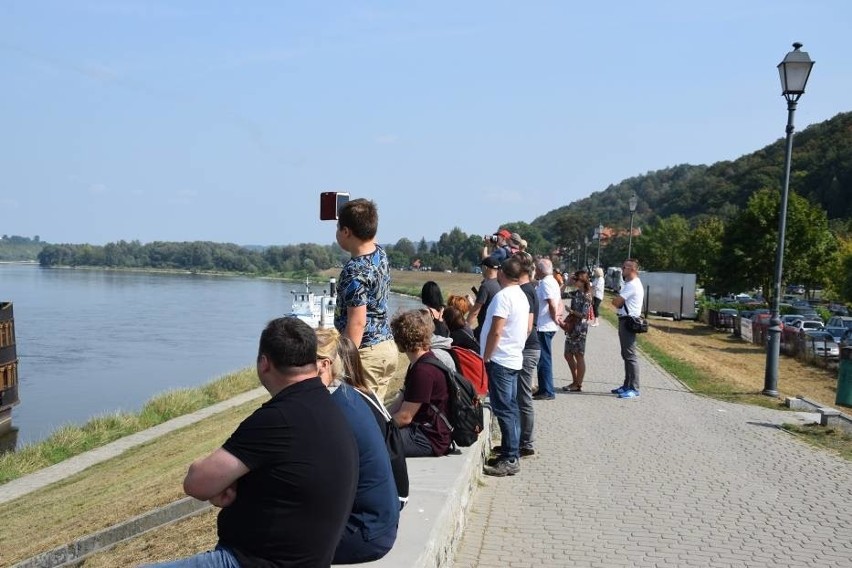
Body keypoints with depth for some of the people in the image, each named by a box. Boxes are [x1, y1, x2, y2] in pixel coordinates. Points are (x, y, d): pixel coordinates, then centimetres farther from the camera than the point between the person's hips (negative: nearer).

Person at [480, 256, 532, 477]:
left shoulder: (503, 296, -17)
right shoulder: (522, 296, 12)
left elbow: (496, 331, -21)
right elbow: (528, 328, 18)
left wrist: (485, 357, -14)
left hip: (499, 360, -10)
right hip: (514, 358, 10)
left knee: (504, 410, -6)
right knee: (510, 408, 14)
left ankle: (510, 460, -3)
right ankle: (510, 452, 22)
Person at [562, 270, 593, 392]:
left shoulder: (586, 296, -15)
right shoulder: (577, 293, 8)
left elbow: (583, 314, -19)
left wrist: (571, 311, -13)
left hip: (580, 328, -9)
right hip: (572, 327, 9)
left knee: (579, 357, 1)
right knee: (568, 355, 13)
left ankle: (578, 385, 10)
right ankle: (575, 381, 24)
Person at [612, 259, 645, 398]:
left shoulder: (633, 285, -16)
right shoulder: (629, 283, 18)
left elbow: (616, 302, -17)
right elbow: (619, 302, 17)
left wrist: (617, 299, 3)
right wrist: (619, 301, -3)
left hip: (629, 321, -11)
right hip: (624, 320, 11)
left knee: (630, 355, -9)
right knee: (626, 355, 16)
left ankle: (634, 388, -6)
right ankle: (627, 385, 24)